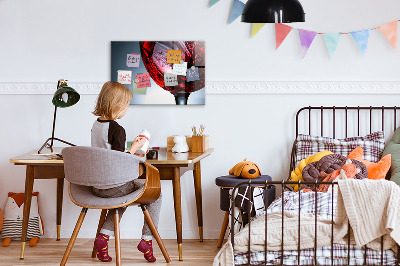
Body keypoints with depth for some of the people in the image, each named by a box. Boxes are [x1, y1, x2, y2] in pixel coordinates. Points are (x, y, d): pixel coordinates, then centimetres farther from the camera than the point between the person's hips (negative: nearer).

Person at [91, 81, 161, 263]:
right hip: (114, 186, -8)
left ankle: (104, 236, 18)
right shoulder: (117, 130, -20)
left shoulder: (96, 125, 6)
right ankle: (146, 239, 9)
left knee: (123, 196, 35)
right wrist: (134, 148, -9)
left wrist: (131, 154, 19)